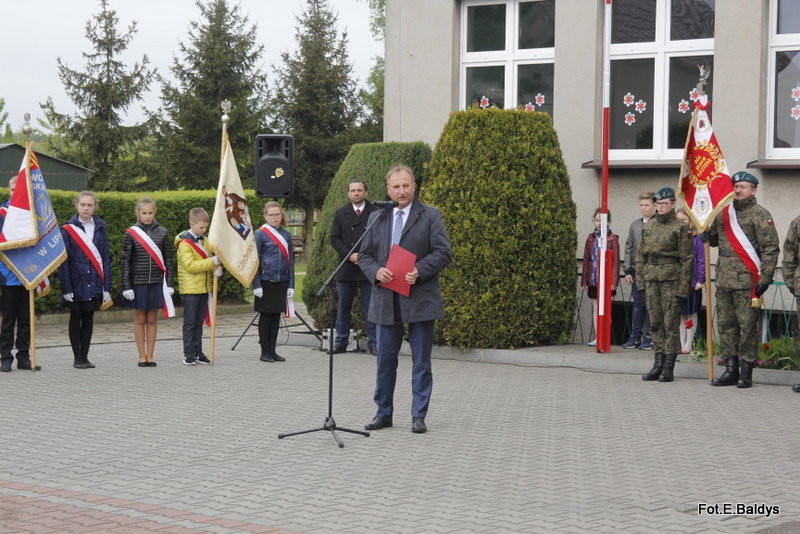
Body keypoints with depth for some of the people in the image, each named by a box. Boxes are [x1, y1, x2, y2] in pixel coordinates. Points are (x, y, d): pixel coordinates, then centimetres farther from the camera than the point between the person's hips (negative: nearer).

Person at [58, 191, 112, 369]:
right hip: (76, 282, -2)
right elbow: (63, 260, -5)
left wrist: (107, 287, 1)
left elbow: (106, 258, 6)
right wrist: (66, 287, -11)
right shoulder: (68, 229, -4)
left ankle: (85, 357, 15)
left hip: (94, 283, 3)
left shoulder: (100, 229, 5)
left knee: (88, 319, 8)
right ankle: (77, 358, 12)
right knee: (75, 318, 5)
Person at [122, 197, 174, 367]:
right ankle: (142, 356, 12)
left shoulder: (162, 232, 4)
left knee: (152, 319, 6)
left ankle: (150, 356, 12)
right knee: (139, 319, 5)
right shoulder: (131, 234, -2)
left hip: (157, 282, 2)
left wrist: (169, 284, 4)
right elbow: (125, 262, -1)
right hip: (138, 282, -2)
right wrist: (126, 286, -5)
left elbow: (168, 259, 8)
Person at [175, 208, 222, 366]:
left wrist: (216, 268, -4)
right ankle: (188, 354, 0)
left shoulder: (203, 241, 13)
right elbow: (190, 265, -20)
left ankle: (198, 352, 15)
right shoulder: (184, 243, -11)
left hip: (204, 287, 7)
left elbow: (210, 258, 19)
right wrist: (212, 262, -23)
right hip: (190, 289, -7)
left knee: (199, 322, 11)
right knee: (190, 321, -3)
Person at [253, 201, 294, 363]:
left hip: (282, 282, 4)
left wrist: (291, 284, 7)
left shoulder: (286, 235, 9)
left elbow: (290, 260, 12)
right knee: (265, 316, 3)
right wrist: (256, 285, -10)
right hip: (266, 281, -4)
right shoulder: (260, 234, -4)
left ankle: (272, 351, 16)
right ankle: (265, 352, 10)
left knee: (276, 317, 8)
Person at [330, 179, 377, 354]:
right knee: (343, 307, 8)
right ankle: (340, 342, 15)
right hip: (346, 268, 2)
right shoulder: (340, 213, 10)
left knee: (370, 307, 0)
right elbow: (334, 238, 5)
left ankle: (373, 343, 6)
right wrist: (349, 255, -9)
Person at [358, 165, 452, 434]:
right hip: (385, 300, 3)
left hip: (420, 299, -3)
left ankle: (418, 416, 10)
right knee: (385, 359, 8)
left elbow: (443, 252, -4)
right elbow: (364, 255, 13)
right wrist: (376, 271, -8)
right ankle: (383, 413, 19)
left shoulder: (430, 216, 1)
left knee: (421, 361, 2)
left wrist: (419, 271, -19)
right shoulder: (376, 217, 12)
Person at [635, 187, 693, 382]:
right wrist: (641, 281, 9)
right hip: (651, 278, 6)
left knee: (670, 323, -3)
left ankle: (668, 368, 1)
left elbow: (687, 260, -7)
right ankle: (658, 365, 13)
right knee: (655, 323, 7)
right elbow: (640, 255, 16)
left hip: (671, 278, -6)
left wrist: (683, 289, -11)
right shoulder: (648, 226, 12)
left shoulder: (680, 227, -4)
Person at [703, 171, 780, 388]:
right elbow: (714, 238, 29)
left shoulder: (760, 215, -3)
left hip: (747, 281, -6)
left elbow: (770, 249, -7)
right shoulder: (723, 213, 15)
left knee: (748, 327, -3)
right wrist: (707, 237, 4)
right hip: (724, 281, 6)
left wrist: (765, 279, -15)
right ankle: (731, 370, 16)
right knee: (726, 326, 8)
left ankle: (746, 372, 4)